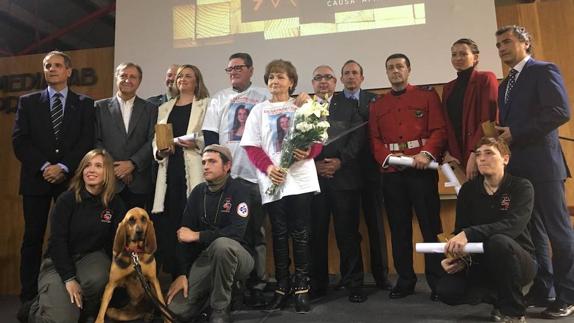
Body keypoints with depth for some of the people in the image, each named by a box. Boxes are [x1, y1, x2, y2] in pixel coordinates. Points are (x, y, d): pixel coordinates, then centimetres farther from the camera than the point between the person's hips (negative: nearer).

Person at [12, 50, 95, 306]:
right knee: (33, 238, 4)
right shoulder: (28, 102, 12)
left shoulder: (84, 104, 9)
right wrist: (44, 166, -11)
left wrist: (63, 167, -12)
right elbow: (19, 141, 2)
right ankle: (28, 295, 13)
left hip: (71, 179, -1)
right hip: (36, 178, 1)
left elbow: (87, 141, -1)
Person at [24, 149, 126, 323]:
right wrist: (69, 278, -19)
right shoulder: (67, 199, -12)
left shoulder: (115, 203, -5)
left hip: (92, 256, 2)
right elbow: (57, 241, -13)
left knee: (98, 279, -35)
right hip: (59, 260, -2)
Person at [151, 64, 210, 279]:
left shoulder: (206, 104, 10)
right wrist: (159, 152, -1)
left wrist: (197, 143, -16)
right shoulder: (164, 108, 23)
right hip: (170, 168, 4)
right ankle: (172, 272, 11)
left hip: (193, 170, -4)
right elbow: (156, 138, 19)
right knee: (168, 220, 1)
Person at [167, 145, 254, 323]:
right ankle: (211, 288, 16)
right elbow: (184, 234, 1)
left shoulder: (238, 190, -13)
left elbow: (236, 232, -26)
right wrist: (182, 274, -7)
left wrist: (197, 236, -18)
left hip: (238, 257, -4)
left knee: (221, 244, -38)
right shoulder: (198, 192, 2)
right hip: (206, 257, 4)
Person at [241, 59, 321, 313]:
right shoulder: (259, 110, 11)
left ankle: (301, 288, 10)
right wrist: (268, 167, -13)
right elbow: (251, 146, 4)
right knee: (279, 234, 6)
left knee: (300, 234, 1)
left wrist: (308, 152, -16)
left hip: (300, 178, 0)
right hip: (272, 181, 1)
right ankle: (282, 287, 16)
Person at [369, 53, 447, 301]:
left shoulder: (427, 95, 8)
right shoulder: (377, 105, 16)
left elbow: (439, 129, -2)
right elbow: (374, 139, 8)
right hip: (391, 173, 3)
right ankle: (405, 281, 19)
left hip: (422, 170, -2)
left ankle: (437, 282, 13)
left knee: (430, 226, 1)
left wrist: (427, 154, -18)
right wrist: (386, 157, -11)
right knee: (399, 229, 8)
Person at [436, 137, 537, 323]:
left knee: (498, 241, -37)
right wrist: (457, 257, -22)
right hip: (483, 264, 4)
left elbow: (513, 225, -29)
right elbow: (459, 231, -2)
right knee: (445, 290, -19)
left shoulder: (521, 187, -11)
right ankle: (501, 297, 10)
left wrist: (469, 234, -41)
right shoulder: (468, 190, 0)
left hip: (519, 262, -4)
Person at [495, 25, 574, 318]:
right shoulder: (505, 85, 20)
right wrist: (503, 137, -1)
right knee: (532, 230, 11)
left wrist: (516, 133, -15)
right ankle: (541, 290, 21)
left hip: (542, 164, -8)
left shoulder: (544, 71, -3)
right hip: (517, 166, 8)